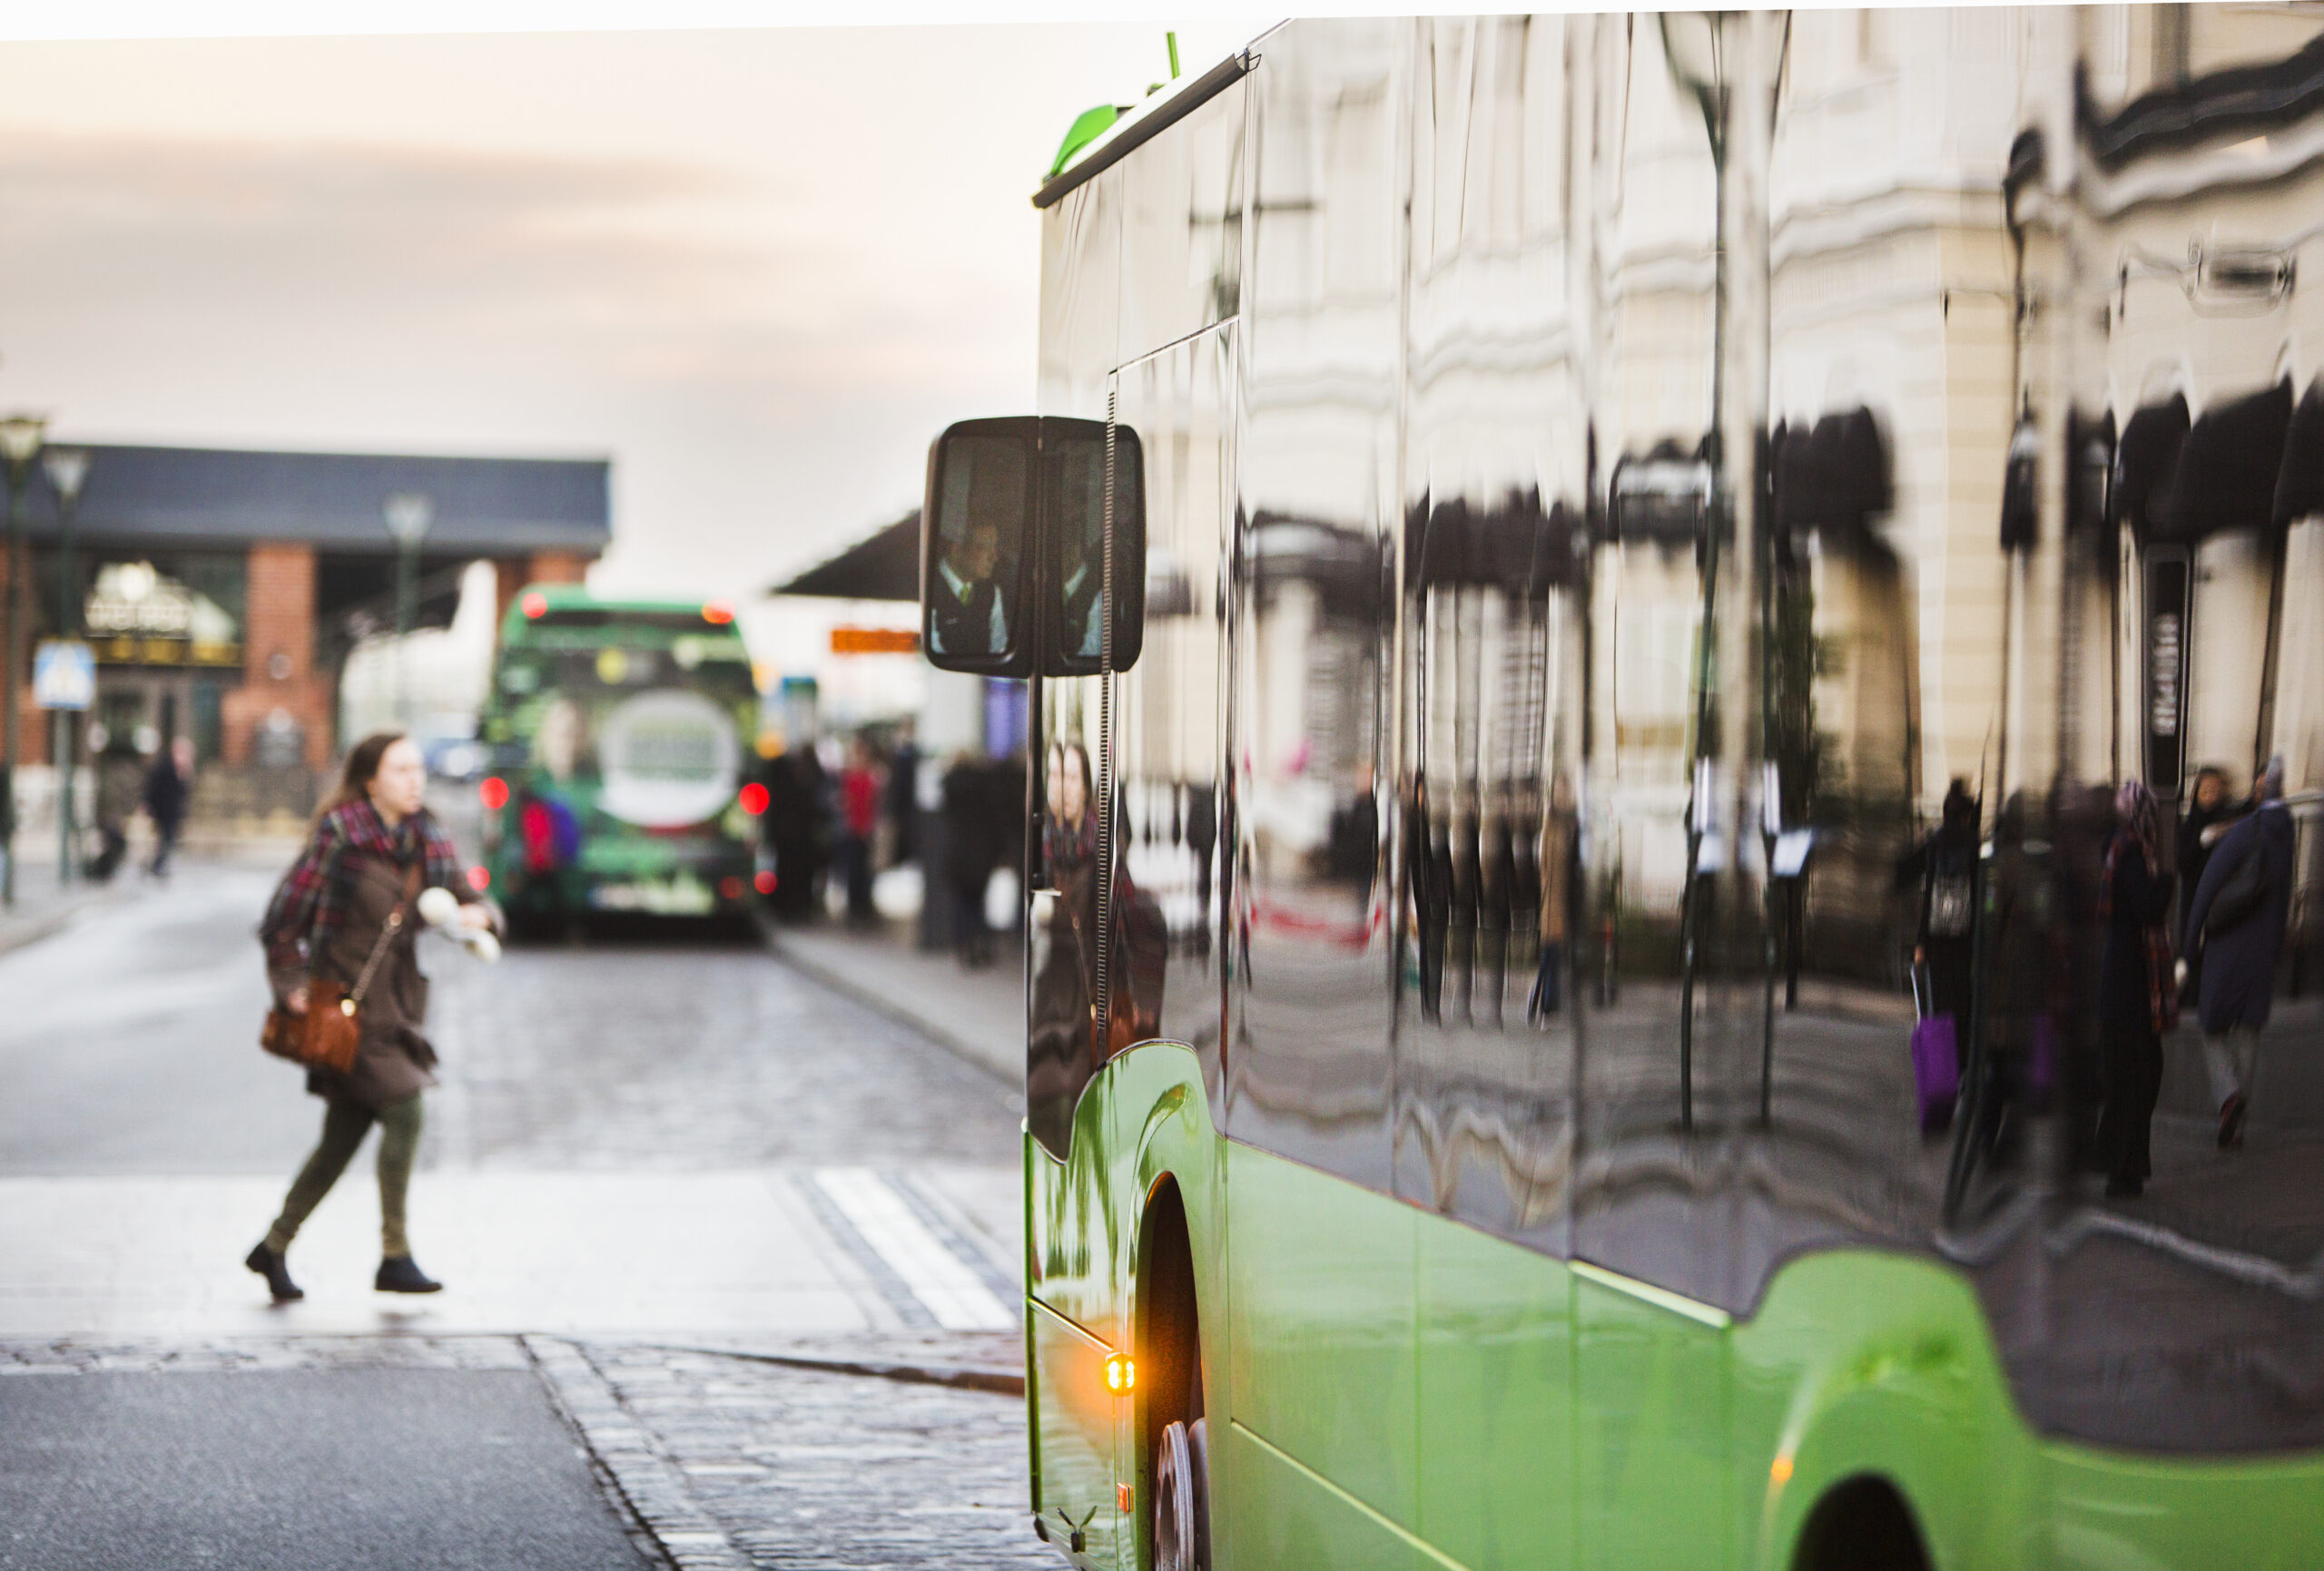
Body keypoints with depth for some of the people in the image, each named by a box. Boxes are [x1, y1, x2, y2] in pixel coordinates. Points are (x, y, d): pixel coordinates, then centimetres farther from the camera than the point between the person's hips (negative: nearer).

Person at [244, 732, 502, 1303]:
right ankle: (394, 1257, -10)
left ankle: (274, 1248, 24)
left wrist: (477, 914, -13)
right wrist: (291, 983, -11)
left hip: (396, 1004, 6)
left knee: (343, 1138, 10)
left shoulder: (428, 841, 6)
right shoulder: (338, 835, -11)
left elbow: (467, 898, 10)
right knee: (403, 1111, -16)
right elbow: (284, 916, -7)